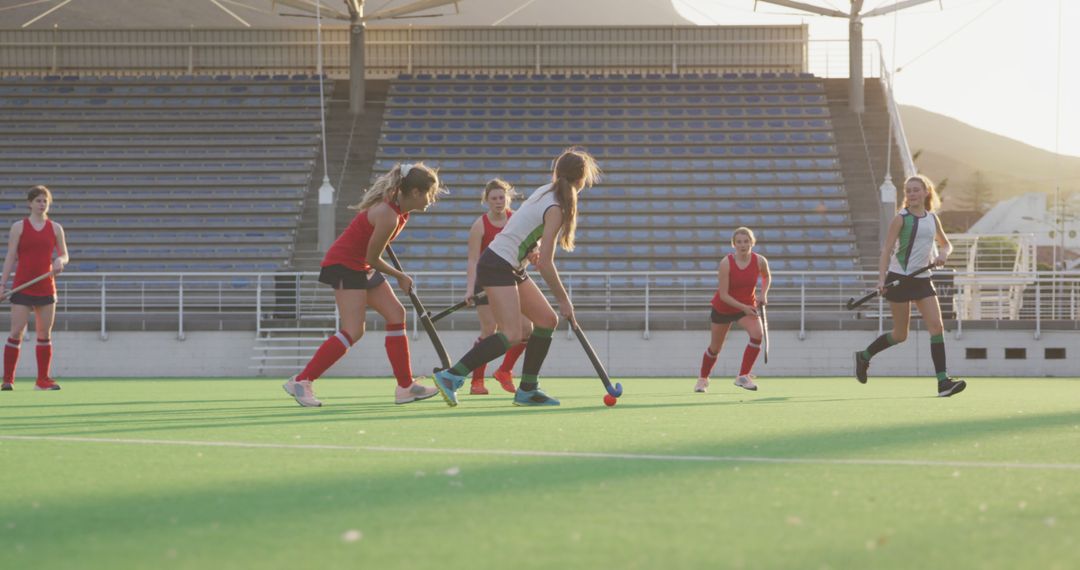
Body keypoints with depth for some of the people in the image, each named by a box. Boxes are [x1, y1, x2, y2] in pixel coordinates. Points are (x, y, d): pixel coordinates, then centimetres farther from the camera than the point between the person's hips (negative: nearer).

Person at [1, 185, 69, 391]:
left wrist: (60, 261, -12)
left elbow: (64, 254, 12)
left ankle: (43, 380, 14)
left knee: (45, 334, 6)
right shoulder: (19, 227, 1)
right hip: (22, 287, -3)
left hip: (46, 287, 3)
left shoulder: (55, 228, 8)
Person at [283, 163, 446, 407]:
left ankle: (406, 387, 11)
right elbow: (372, 257, -19)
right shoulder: (388, 217, -28)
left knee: (396, 315, 6)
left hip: (362, 267, 10)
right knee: (353, 331, -17)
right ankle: (300, 382, -13)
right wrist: (400, 277, -5)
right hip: (344, 265, -10)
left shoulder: (398, 206, 0)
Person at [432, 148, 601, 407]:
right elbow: (544, 264, -19)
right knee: (511, 335, -19)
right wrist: (564, 301, -12)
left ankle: (527, 390, 12)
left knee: (548, 320, 9)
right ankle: (450, 376, -18)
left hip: (512, 269, 10)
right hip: (498, 266, -10)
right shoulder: (555, 209, -18)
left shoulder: (546, 191, 8)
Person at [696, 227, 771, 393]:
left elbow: (767, 276, 10)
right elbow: (723, 295, -25)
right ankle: (703, 379, 38)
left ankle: (743, 376, -15)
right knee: (715, 348, 11)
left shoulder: (760, 261, -16)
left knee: (757, 334, -26)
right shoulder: (726, 263, -25)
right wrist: (743, 307, -32)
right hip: (723, 308, -2)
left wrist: (764, 294, -7)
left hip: (747, 306, 2)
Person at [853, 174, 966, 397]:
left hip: (922, 279, 5)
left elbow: (946, 244, 24)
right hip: (900, 278, -5)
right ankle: (864, 356, 27)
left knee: (936, 326, -10)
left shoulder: (932, 218, 10)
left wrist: (943, 254, 0)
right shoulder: (901, 218, -6)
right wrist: (881, 279, -21)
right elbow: (887, 250, -9)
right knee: (900, 335, 2)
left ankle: (943, 381, -13)